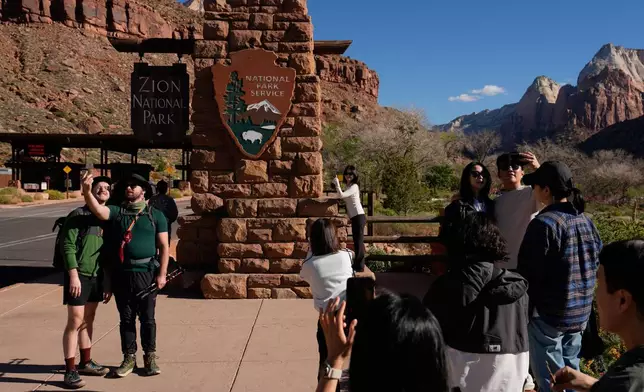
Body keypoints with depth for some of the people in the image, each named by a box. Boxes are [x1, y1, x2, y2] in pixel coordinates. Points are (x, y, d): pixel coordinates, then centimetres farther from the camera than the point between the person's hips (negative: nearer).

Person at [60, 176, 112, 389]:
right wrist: (74, 275, -19)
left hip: (97, 276, 6)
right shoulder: (78, 215, -7)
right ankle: (70, 370, 3)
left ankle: (86, 362, 26)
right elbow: (67, 246, -13)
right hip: (79, 275, -6)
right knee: (75, 321, -5)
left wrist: (108, 282, 14)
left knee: (88, 320, 15)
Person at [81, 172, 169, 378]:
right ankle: (129, 357, 24)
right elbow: (98, 210, -17)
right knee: (126, 318, 11)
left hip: (146, 273, -2)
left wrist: (162, 274, -6)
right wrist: (87, 190, -34)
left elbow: (164, 246, 0)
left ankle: (150, 357, 21)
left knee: (147, 318, 7)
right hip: (122, 273, 2)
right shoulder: (117, 211, 5)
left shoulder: (156, 215, 2)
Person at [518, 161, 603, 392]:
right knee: (570, 371, 21)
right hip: (580, 313, 8)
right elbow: (597, 262, 15)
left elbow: (529, 274, -17)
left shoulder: (543, 223, -20)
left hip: (548, 314, -8)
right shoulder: (586, 221, 5)